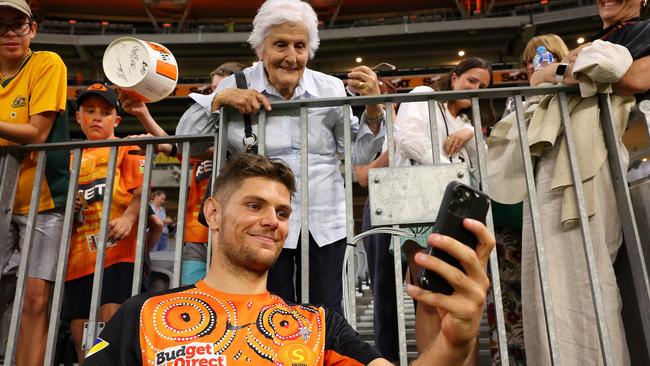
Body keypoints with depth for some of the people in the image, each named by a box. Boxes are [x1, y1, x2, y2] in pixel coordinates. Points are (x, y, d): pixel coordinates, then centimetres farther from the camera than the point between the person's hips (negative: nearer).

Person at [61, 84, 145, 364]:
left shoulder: (127, 149, 4)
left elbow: (144, 187, -11)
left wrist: (129, 217, -29)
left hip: (116, 250, -6)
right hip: (79, 256, 6)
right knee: (80, 331, 8)